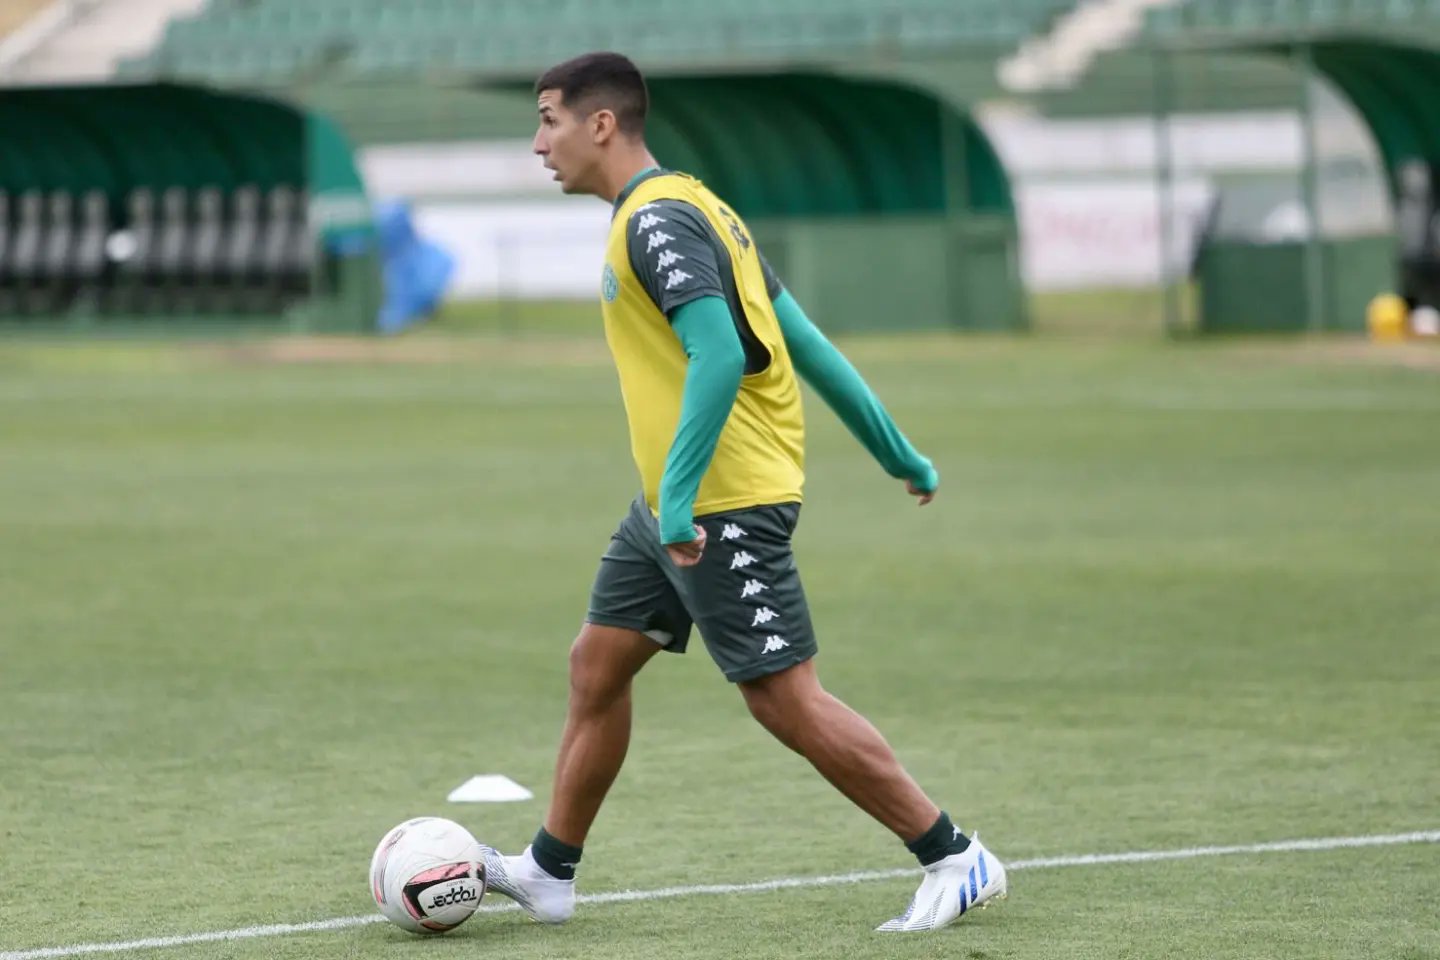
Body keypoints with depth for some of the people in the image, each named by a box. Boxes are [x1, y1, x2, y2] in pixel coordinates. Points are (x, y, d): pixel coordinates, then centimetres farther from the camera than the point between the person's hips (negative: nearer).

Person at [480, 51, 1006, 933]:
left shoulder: (655, 221, -16)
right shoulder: (685, 208, 14)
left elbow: (719, 357, -29)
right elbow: (803, 340, 16)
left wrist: (679, 494, -31)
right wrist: (900, 455, 18)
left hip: (725, 505, -10)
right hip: (672, 507, 10)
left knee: (785, 697, -7)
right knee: (597, 665, 14)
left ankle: (958, 862, -2)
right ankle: (548, 875, 23)